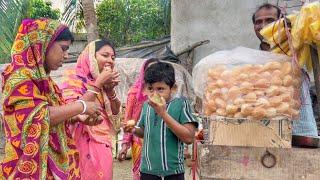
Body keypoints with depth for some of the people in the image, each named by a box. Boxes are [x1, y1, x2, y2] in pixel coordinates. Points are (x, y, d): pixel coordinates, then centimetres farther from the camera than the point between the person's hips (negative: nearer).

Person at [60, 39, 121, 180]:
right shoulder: (74, 77, -8)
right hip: (85, 143, -7)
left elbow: (115, 112, 10)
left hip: (104, 143, 7)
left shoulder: (104, 81, 12)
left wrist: (110, 89, -6)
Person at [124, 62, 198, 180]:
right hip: (147, 170, 4)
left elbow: (189, 138, -19)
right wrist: (134, 130, -3)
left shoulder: (181, 104, -10)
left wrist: (163, 113, -22)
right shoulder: (146, 106, 4)